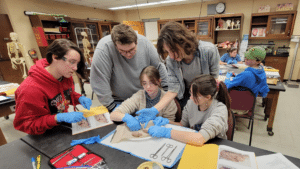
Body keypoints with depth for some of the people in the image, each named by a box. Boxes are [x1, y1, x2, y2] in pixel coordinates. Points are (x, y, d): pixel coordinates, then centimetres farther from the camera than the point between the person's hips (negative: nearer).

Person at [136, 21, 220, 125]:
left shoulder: (209, 51, -28)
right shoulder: (171, 61, -23)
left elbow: (215, 78, -13)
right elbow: (173, 90, -24)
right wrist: (155, 110, -36)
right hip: (186, 94, 1)